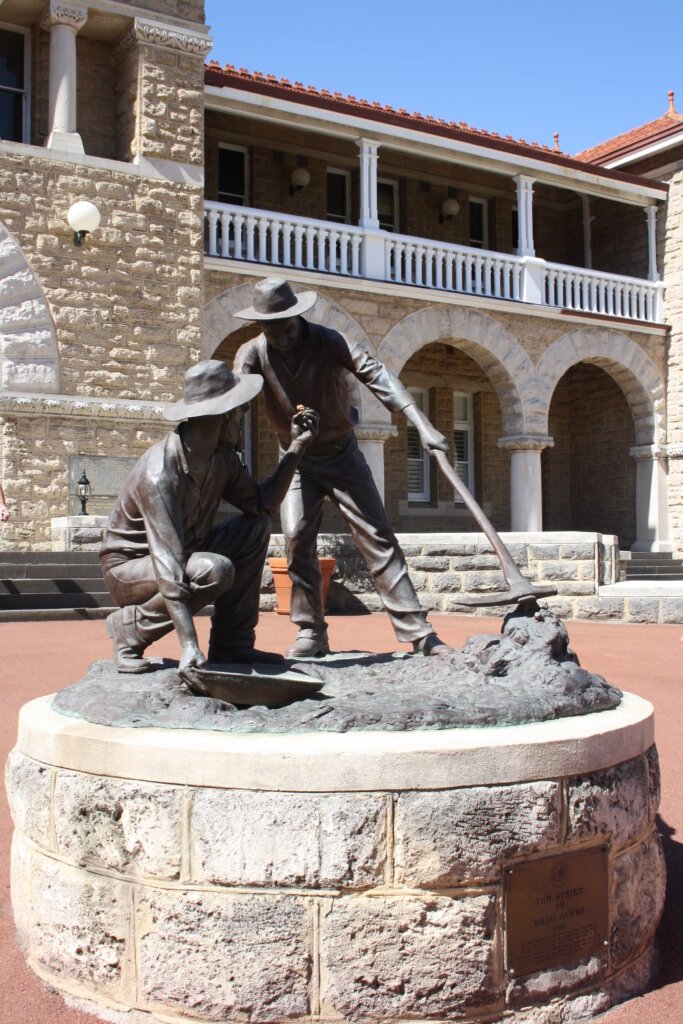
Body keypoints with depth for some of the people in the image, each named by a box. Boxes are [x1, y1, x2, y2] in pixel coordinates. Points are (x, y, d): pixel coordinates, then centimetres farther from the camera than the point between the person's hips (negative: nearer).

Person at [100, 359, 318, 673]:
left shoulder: (222, 458, -6)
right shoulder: (160, 473, -33)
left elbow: (261, 505, 1)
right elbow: (168, 564, -39)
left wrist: (295, 448, -4)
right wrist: (188, 644, -44)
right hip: (129, 567, -8)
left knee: (256, 528, -3)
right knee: (214, 570, -33)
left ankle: (231, 643, -2)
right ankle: (130, 626, -11)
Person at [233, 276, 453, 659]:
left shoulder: (327, 341, -17)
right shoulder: (253, 354, -11)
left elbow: (377, 375, -27)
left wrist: (423, 426, -39)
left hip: (342, 455, -1)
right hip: (298, 463, 2)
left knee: (378, 538, -5)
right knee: (297, 540, -10)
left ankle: (417, 630, -5)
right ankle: (311, 633, 5)